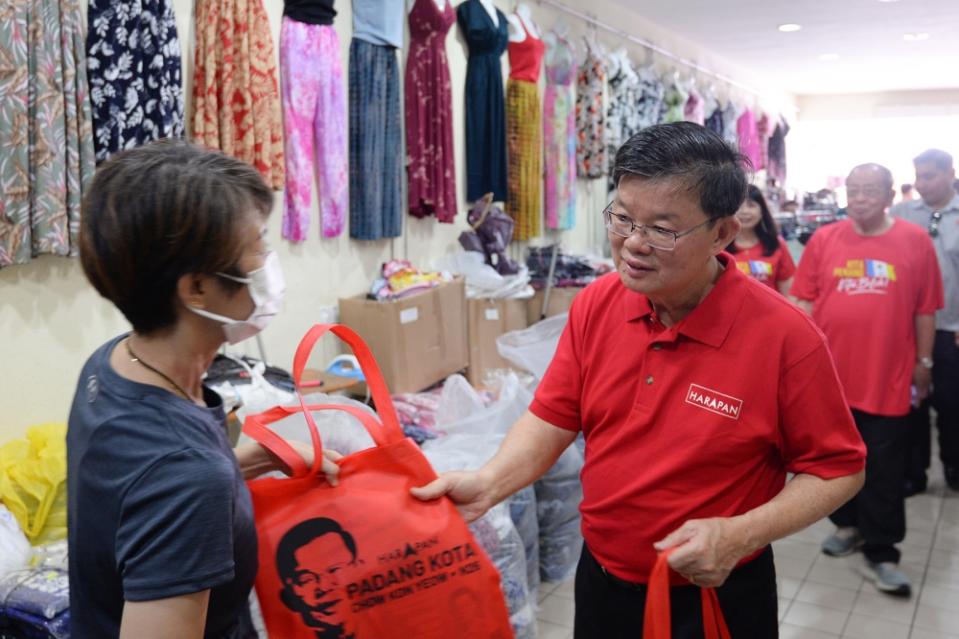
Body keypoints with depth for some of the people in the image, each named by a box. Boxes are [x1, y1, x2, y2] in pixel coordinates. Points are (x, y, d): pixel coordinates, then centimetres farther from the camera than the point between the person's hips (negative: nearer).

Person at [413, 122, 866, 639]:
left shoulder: (786, 337, -20)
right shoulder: (595, 304, -8)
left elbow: (837, 469, -12)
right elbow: (552, 418, -4)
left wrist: (740, 535, -24)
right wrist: (490, 482, -21)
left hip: (718, 596, -3)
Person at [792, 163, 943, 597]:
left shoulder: (916, 241, -3)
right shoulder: (823, 239, 0)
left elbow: (925, 310, 2)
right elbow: (803, 300, 1)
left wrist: (923, 361, 4)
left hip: (888, 377, -1)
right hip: (830, 373, 2)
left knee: (884, 470, 5)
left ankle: (880, 554, 16)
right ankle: (848, 524, 36)